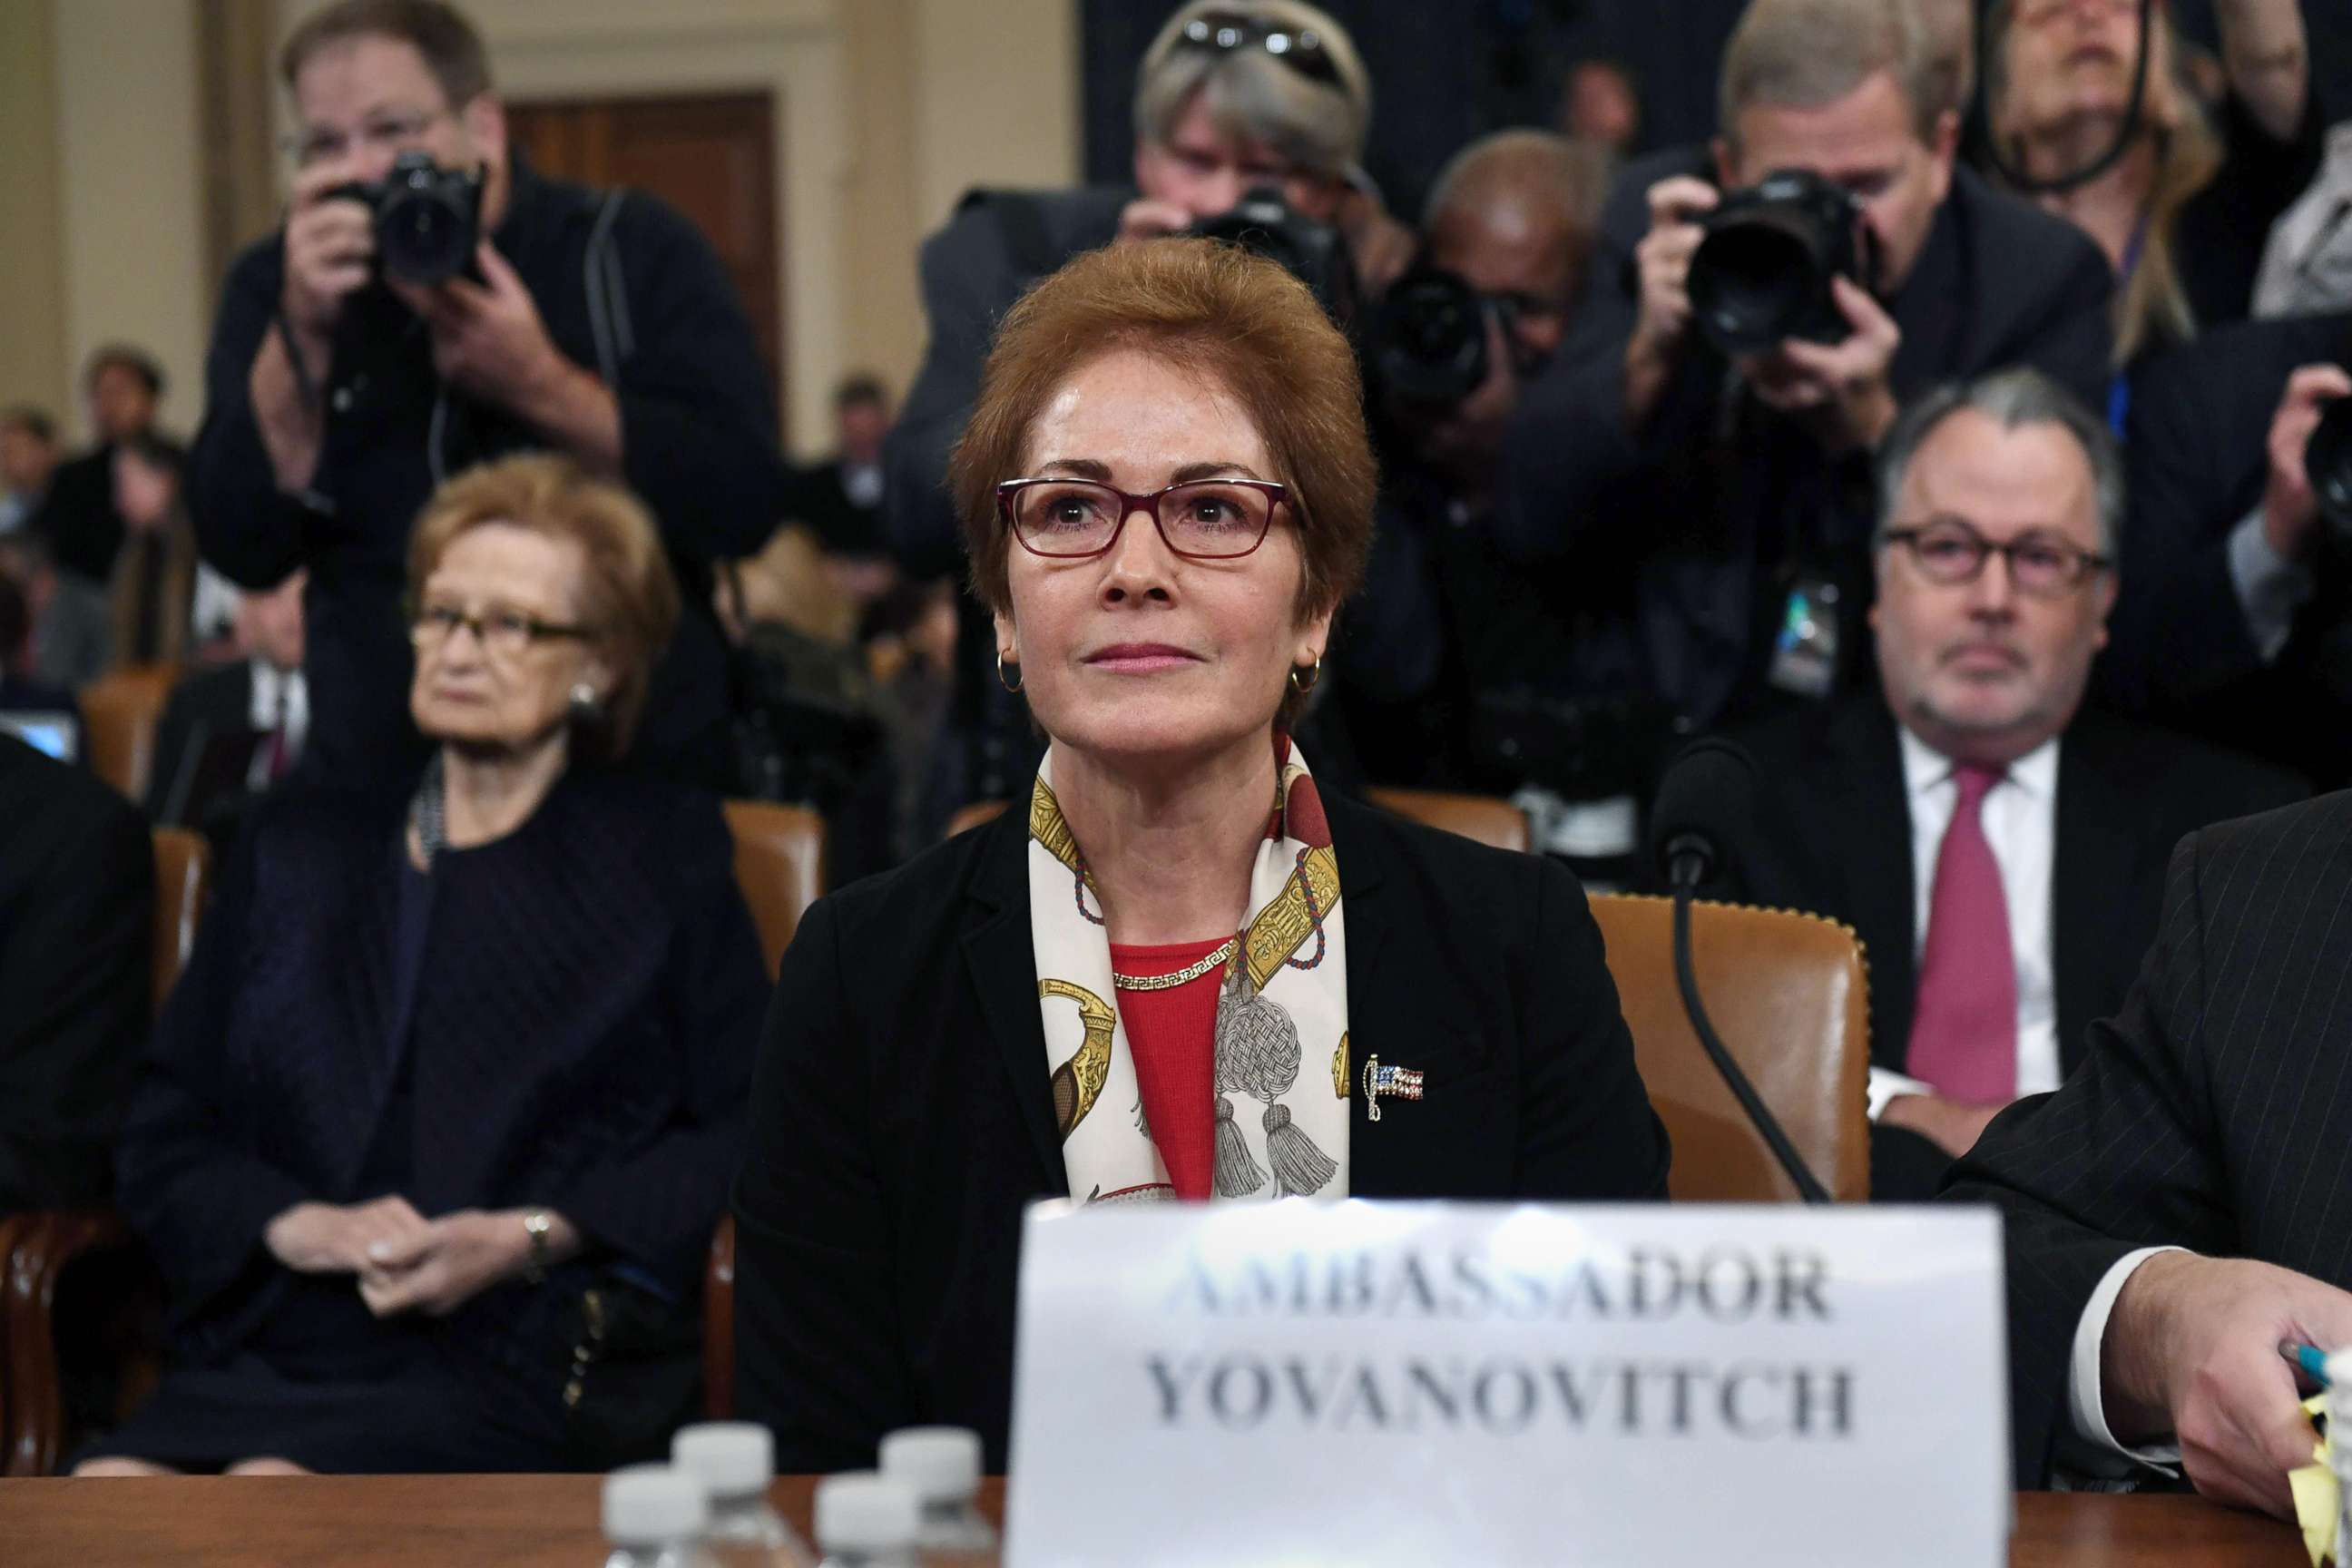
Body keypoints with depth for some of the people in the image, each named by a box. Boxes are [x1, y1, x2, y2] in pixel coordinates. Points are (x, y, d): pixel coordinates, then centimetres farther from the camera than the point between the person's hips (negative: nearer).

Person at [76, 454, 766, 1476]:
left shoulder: (662, 854, 15)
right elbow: (163, 1131, 18)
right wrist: (296, 1226, -3)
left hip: (522, 1363, -3)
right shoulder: (297, 850, 24)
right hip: (271, 1344, 3)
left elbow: (745, 1133, 4)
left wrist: (529, 1238, -9)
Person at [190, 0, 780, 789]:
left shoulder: (631, 249, 1)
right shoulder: (276, 286, 7)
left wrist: (540, 384, -17)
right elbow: (243, 550, -4)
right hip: (379, 776, 2)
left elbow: (745, 502, -9)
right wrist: (303, 336, -14)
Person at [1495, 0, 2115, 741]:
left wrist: (1869, 424, -24)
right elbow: (1530, 523, -3)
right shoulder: (1665, 226, -1)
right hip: (1690, 725, 1)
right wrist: (1652, 353, -19)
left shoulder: (2041, 272, -6)